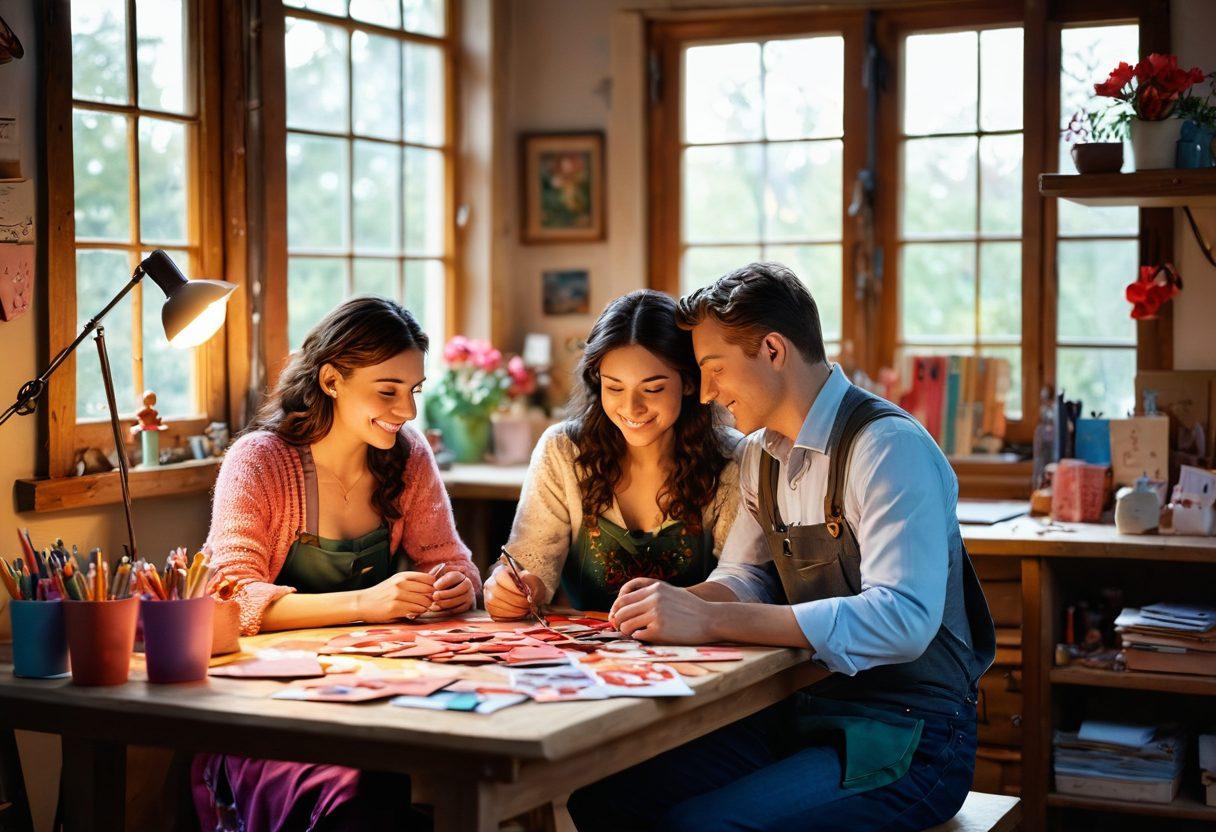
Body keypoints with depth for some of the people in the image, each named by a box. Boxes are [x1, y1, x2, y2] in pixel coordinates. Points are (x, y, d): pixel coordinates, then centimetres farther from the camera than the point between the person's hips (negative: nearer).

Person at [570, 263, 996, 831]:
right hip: (804, 715, 8)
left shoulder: (889, 447, -18)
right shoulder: (762, 453, 10)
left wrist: (711, 620, -30)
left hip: (908, 739, -7)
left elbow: (902, 619, -29)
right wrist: (681, 601, -8)